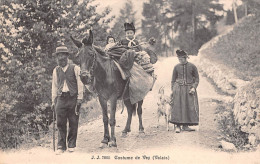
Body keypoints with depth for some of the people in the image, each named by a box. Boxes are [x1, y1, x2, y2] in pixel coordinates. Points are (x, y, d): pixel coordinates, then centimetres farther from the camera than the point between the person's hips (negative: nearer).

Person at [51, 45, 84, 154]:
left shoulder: (74, 68, 0)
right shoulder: (56, 70, 10)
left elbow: (79, 84, 2)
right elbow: (54, 86, 14)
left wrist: (79, 98, -4)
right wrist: (53, 101, 10)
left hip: (73, 97, -2)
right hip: (61, 98, 2)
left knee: (73, 122, 4)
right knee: (60, 123, -1)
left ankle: (71, 145, 16)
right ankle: (61, 146, 5)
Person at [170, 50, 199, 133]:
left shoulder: (192, 66, 1)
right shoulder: (176, 67, 4)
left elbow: (197, 78, 6)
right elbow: (173, 80, 11)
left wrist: (194, 88, -7)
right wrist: (172, 90, 3)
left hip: (189, 89, 0)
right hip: (178, 88, 0)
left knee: (190, 107, -3)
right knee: (177, 107, -8)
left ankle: (185, 126, 5)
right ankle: (178, 126, -6)